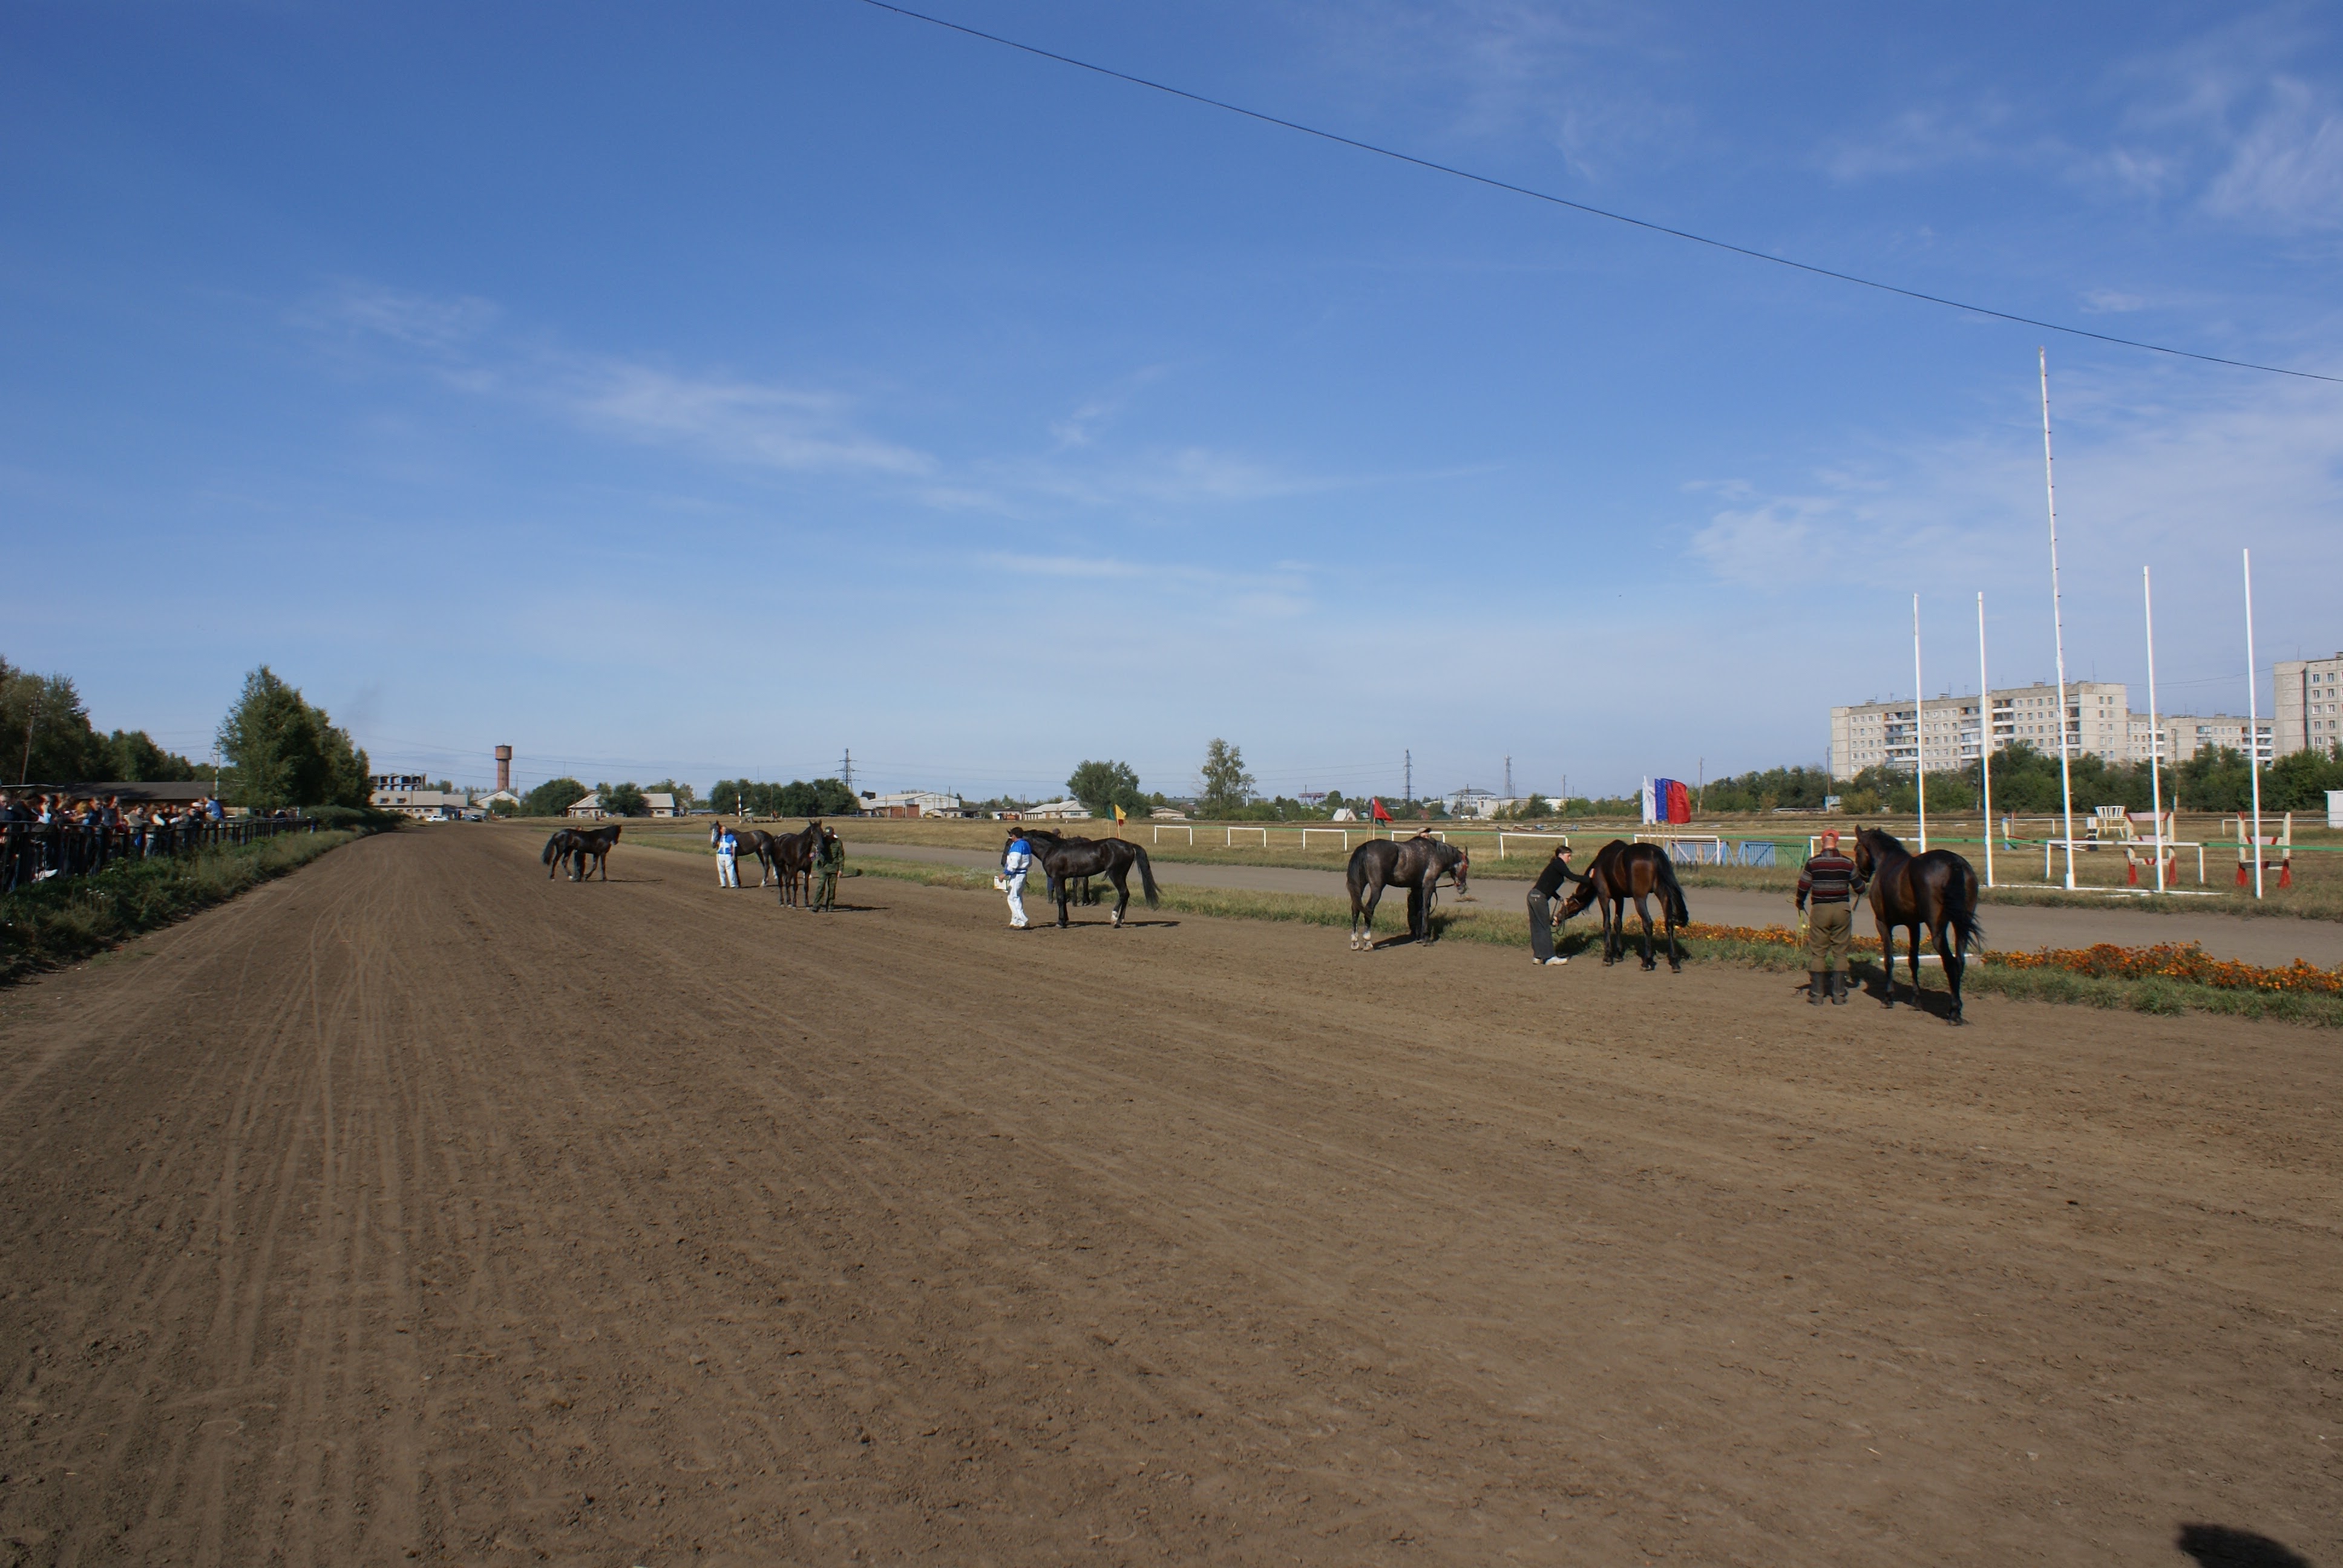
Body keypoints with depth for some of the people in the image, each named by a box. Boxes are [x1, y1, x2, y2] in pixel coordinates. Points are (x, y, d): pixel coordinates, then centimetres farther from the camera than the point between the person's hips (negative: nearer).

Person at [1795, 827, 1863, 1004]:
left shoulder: (1813, 862, -6)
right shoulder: (1847, 863, -2)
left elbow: (1803, 887, -4)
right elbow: (1860, 889, 6)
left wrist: (1800, 903, 15)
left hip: (1820, 910, -1)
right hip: (1842, 910, 1)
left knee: (1818, 952, 6)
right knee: (1840, 952, 7)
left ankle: (1817, 995, 6)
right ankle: (1839, 995, 7)